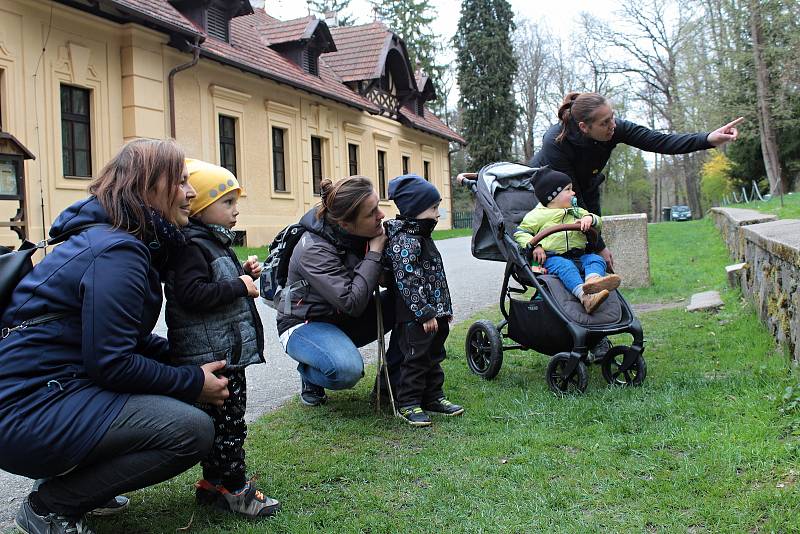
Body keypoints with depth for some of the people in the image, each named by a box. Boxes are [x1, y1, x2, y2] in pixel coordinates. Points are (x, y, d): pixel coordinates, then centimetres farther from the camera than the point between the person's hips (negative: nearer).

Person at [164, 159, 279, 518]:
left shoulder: (215, 243, 17)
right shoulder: (192, 247, -16)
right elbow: (192, 293, -27)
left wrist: (245, 273, 10)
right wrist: (240, 287, -20)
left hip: (226, 353, 10)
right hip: (210, 356, -10)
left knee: (223, 421, 17)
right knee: (226, 424, -2)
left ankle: (213, 483, 28)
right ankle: (234, 489, 7)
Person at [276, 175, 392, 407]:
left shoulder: (366, 233, -10)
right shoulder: (314, 249, -29)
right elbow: (352, 303, -35)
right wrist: (374, 253, -28)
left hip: (344, 319, 6)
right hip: (305, 324, -6)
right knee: (347, 370, -35)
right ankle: (309, 375, 0)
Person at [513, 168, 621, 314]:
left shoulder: (576, 212, 26)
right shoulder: (538, 215, 8)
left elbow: (597, 225, 26)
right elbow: (520, 233, 5)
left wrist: (590, 218, 1)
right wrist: (534, 245, -14)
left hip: (579, 256, 5)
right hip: (552, 258, -5)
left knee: (596, 259, -22)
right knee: (565, 266, -35)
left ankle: (593, 279, -59)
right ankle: (585, 297, -59)